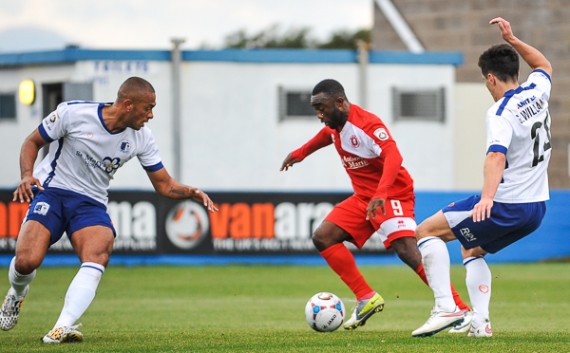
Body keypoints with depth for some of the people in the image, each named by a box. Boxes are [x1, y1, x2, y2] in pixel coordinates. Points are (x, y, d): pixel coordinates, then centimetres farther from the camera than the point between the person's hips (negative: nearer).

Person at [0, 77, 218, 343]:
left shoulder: (142, 138, -1)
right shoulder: (73, 113, -13)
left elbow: (164, 185, 6)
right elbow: (33, 142, 0)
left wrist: (192, 192, -13)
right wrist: (27, 175, -17)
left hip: (91, 203, 3)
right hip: (52, 191, -3)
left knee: (98, 257, -30)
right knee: (27, 261, -24)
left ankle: (62, 329, -41)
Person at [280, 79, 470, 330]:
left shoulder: (367, 125, -23)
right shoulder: (335, 124, 5)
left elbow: (393, 157, -38)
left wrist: (381, 194, -51)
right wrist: (299, 154, 39)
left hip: (392, 195, -9)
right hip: (364, 197, 9)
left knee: (407, 251, -25)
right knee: (323, 237, -2)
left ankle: (460, 310, -25)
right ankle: (367, 298, -2)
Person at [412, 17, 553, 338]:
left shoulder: (501, 113, -16)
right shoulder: (537, 92, 6)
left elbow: (497, 156, -34)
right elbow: (544, 65, 31)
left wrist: (487, 197, -46)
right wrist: (512, 40, 28)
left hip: (506, 205, -9)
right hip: (537, 207, 9)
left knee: (427, 231, -1)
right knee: (472, 251, 27)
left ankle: (446, 308, -11)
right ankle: (481, 322, 12)